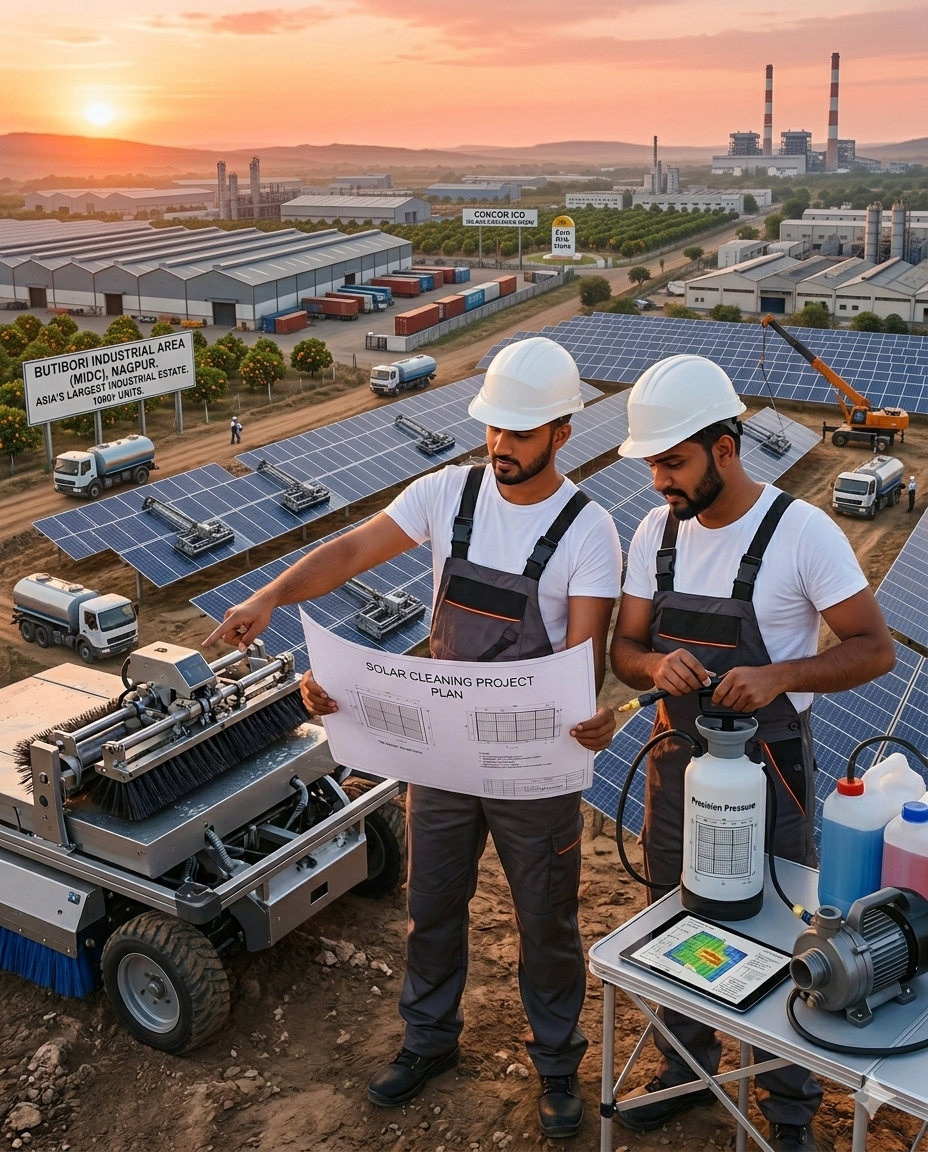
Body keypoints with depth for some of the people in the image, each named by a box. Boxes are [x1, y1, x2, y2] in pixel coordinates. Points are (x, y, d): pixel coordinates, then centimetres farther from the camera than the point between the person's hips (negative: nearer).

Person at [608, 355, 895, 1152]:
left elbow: (875, 649, -16)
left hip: (769, 768, -5)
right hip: (677, 761, 5)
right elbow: (625, 647, 1)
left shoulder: (802, 533, -18)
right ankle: (686, 1072, 43)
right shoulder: (657, 531, -2)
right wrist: (656, 664, -23)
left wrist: (779, 675, -32)